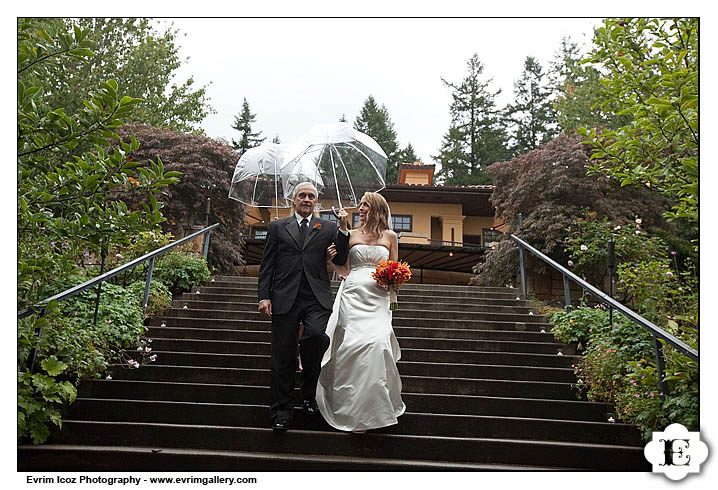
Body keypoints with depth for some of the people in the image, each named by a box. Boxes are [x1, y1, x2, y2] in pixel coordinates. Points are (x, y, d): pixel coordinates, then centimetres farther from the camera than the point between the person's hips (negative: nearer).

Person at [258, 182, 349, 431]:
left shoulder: (328, 228, 13)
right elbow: (267, 266, 10)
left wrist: (343, 229, -5)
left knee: (316, 336, -24)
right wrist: (264, 296, 0)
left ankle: (309, 393, 0)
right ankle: (282, 409, 17)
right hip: (285, 298, 1)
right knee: (283, 356, 2)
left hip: (317, 299, 0)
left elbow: (340, 260, 3)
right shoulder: (277, 227, 14)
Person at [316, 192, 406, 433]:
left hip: (377, 298, 0)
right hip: (353, 294, 0)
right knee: (353, 345, -10)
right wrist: (334, 259, -2)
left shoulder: (389, 236, 13)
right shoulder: (351, 235, 13)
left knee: (376, 343, -15)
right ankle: (356, 410, 0)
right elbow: (344, 270, 15)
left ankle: (376, 405, 3)